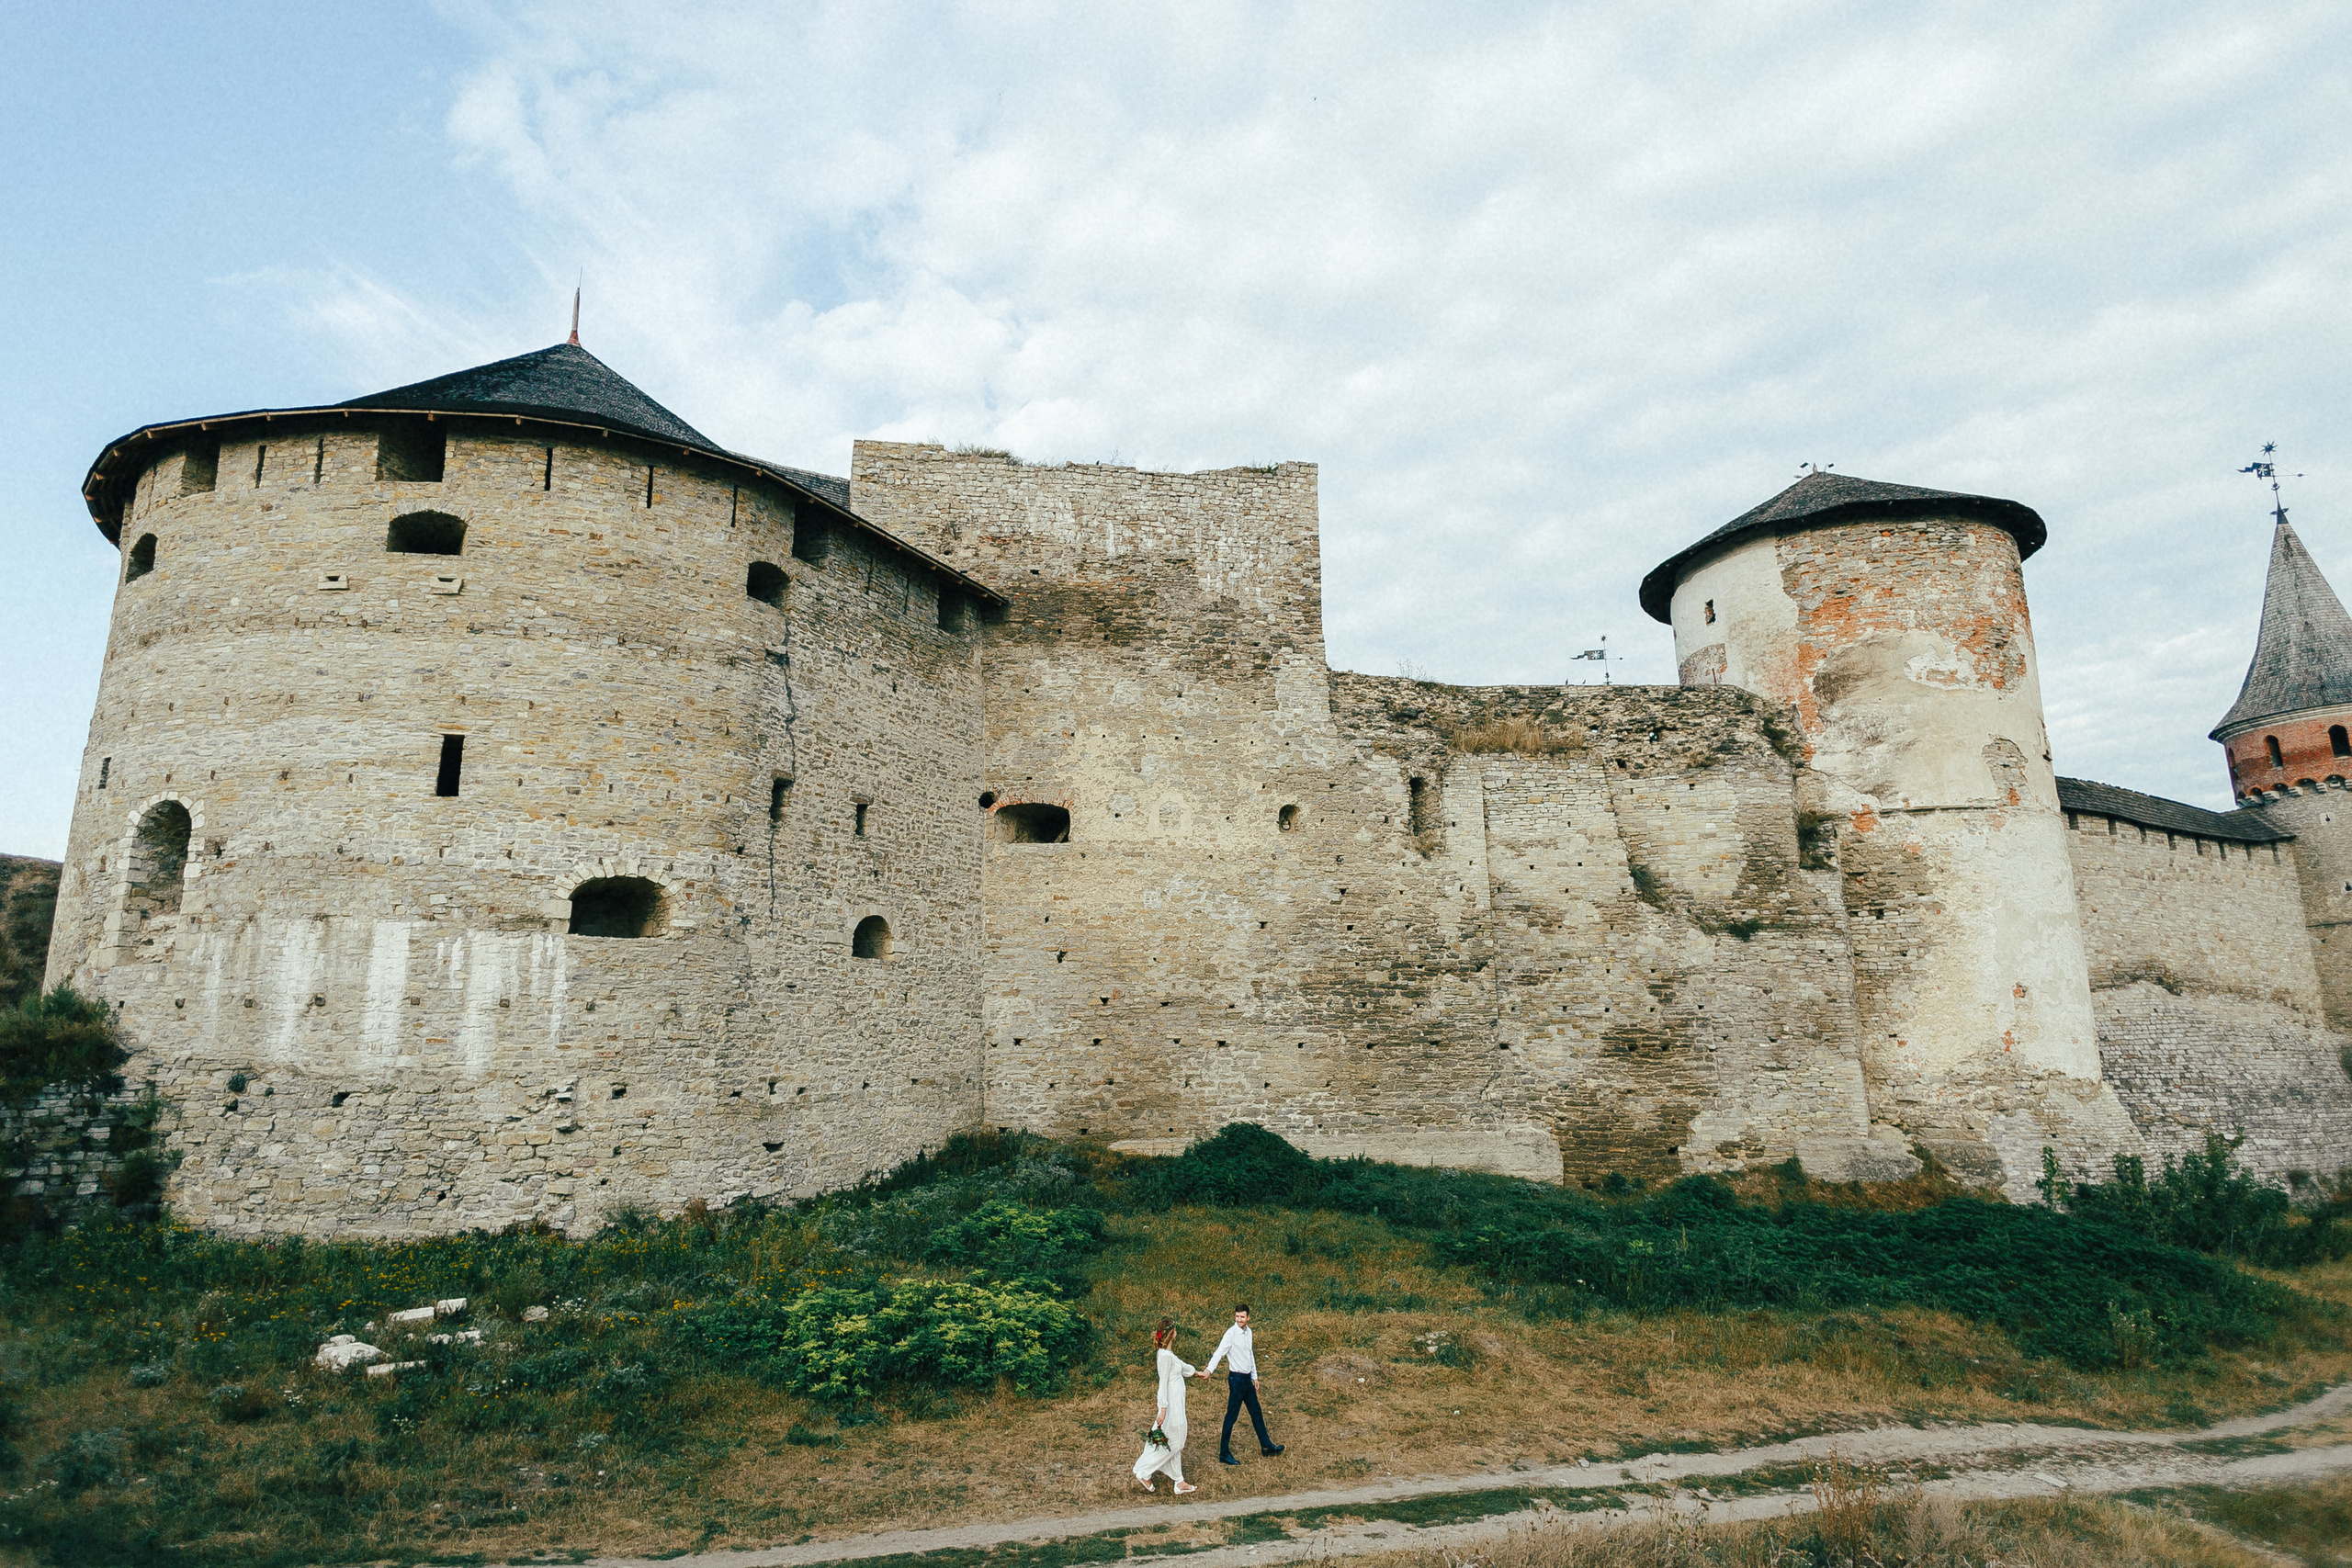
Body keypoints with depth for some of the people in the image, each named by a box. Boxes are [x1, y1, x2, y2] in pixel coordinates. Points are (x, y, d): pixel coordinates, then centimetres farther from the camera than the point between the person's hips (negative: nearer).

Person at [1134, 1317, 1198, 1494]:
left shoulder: (1168, 1354, 8)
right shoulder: (1165, 1356, -22)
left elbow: (1182, 1367, 27)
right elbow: (1163, 1383, -22)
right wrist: (1163, 1410, -22)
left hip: (1177, 1403, 10)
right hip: (1171, 1404, -10)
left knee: (1176, 1443, 12)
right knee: (1172, 1443, -1)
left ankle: (1180, 1483, 18)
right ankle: (1143, 1472, 8)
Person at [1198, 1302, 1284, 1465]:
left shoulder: (1248, 1332, 6)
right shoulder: (1231, 1333, -18)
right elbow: (1219, 1352, -30)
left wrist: (1254, 1376, 22)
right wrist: (1209, 1369, -44)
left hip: (1247, 1378, 8)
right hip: (1236, 1378, -8)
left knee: (1256, 1413, 18)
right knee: (1231, 1416, -2)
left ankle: (1266, 1446, 32)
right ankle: (1224, 1454, 7)